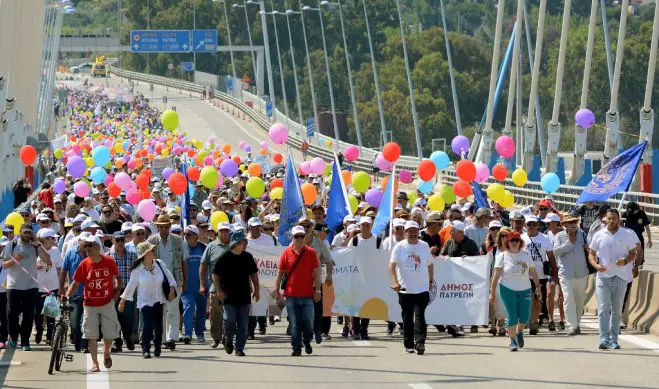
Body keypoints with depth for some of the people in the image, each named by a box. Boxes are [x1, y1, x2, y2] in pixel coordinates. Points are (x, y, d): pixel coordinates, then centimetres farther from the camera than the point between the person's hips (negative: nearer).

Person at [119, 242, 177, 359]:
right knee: (147, 327, -14)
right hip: (145, 302, -4)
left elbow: (169, 277, 10)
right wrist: (122, 301, 5)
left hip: (159, 301, 4)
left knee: (158, 327, 6)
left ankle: (157, 349, 20)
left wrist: (172, 289, -4)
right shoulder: (137, 270, -10)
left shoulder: (159, 264, -1)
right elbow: (130, 286, 0)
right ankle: (145, 350, -5)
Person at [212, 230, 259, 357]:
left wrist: (256, 290, 12)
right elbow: (215, 275, -2)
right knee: (230, 320, -11)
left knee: (243, 325, 1)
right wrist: (219, 291, -11)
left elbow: (253, 274, 19)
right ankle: (228, 341, 15)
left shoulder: (248, 257, 9)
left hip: (244, 296, 4)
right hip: (229, 297, -4)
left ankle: (240, 348, 7)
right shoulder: (225, 257, -4)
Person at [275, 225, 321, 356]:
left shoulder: (311, 252, 2)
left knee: (308, 321, 0)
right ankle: (296, 348, 5)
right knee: (294, 323, 0)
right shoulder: (286, 253, 3)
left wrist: (317, 290, -1)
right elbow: (280, 272, 8)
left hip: (307, 294, 0)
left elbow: (316, 272, 4)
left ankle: (307, 342, 25)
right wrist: (276, 290, 6)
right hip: (291, 295, 0)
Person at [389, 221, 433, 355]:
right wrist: (395, 282, -21)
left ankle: (420, 342, -15)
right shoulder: (399, 247, -1)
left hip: (422, 288, 0)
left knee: (419, 316, -11)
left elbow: (430, 265, 17)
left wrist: (430, 281, 16)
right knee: (407, 317, 6)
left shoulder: (424, 246, 6)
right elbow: (392, 265, -8)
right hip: (405, 289, 0)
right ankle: (409, 344, 15)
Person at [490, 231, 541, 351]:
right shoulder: (503, 256, -3)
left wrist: (537, 286, 8)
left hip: (525, 289, 3)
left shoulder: (526, 255, 6)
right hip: (507, 289, -3)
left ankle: (519, 332, 32)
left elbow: (533, 272, 14)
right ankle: (513, 341, 4)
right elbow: (496, 275, -5)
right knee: (512, 316, -7)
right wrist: (492, 292, -9)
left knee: (525, 316, 1)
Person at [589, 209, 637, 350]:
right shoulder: (599, 235, 5)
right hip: (603, 276, -1)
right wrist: (596, 265, -10)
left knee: (617, 310, 6)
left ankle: (613, 340, 13)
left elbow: (633, 253, 10)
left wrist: (625, 261, -12)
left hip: (621, 277, 1)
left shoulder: (627, 235, 5)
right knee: (603, 309, -11)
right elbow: (591, 253, 10)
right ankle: (604, 340, -15)